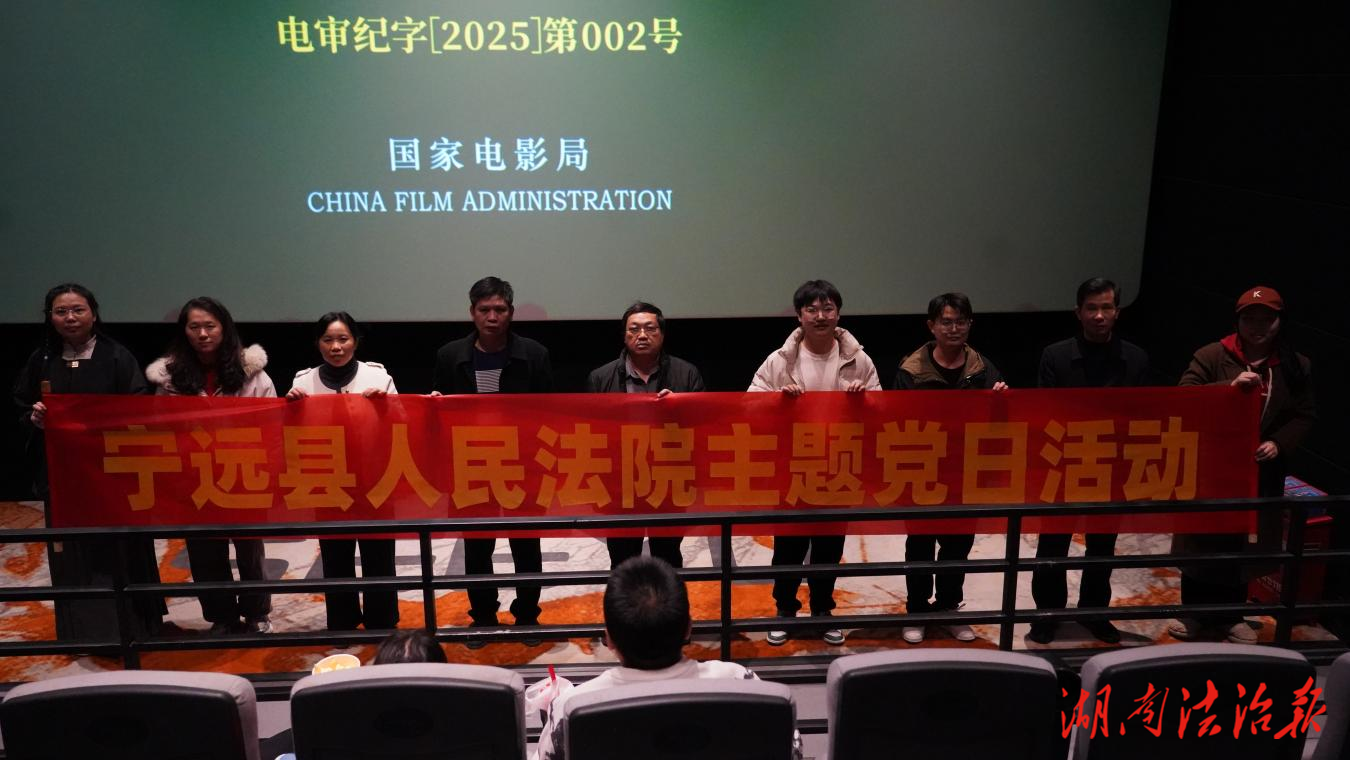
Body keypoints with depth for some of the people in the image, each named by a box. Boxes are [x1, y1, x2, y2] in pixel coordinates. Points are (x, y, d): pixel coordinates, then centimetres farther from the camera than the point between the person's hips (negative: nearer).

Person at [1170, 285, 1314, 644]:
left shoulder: (1296, 366, 2)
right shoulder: (1211, 356, -8)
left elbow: (1305, 415, 7)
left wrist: (1279, 442, -10)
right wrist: (1230, 386, -29)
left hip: (1261, 472, 2)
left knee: (1242, 545, 10)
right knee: (1201, 541, 7)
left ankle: (1230, 614, 27)